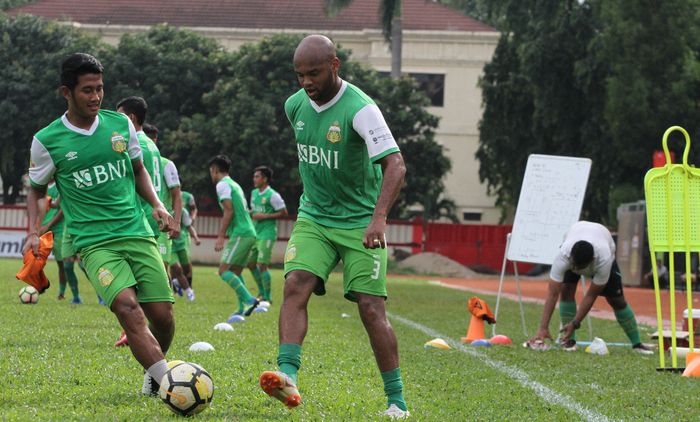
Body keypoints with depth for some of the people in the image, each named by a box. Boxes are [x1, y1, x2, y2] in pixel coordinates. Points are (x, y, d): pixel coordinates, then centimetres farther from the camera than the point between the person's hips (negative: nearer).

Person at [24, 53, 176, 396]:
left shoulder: (120, 124, 7)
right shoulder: (47, 141, 0)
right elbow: (36, 190, 14)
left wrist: (157, 205, 7)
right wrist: (33, 231, 0)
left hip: (138, 234, 3)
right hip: (94, 242, -3)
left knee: (162, 314, -5)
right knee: (127, 307, -26)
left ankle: (153, 374, 26)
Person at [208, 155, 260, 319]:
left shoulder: (222, 184, -4)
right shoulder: (235, 185, 24)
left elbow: (229, 211, -14)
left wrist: (221, 236, -14)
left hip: (240, 234, -9)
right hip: (250, 233, 9)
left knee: (224, 270, -12)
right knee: (235, 272, 12)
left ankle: (249, 300, -22)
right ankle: (242, 309, 5)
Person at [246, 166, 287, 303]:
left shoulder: (272, 195, -13)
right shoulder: (254, 193, 12)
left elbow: (283, 212, -13)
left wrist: (264, 216, -18)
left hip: (267, 234, -9)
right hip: (255, 233, 9)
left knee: (262, 265, -11)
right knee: (251, 264, 11)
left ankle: (267, 297, -2)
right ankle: (262, 293, 25)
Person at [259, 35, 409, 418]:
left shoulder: (360, 109, -20)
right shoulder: (295, 105, 1)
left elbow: (394, 164, -30)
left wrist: (379, 217, -43)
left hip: (360, 222, -5)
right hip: (313, 218, 5)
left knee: (371, 308, -8)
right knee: (295, 286, -19)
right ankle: (288, 378, -30)